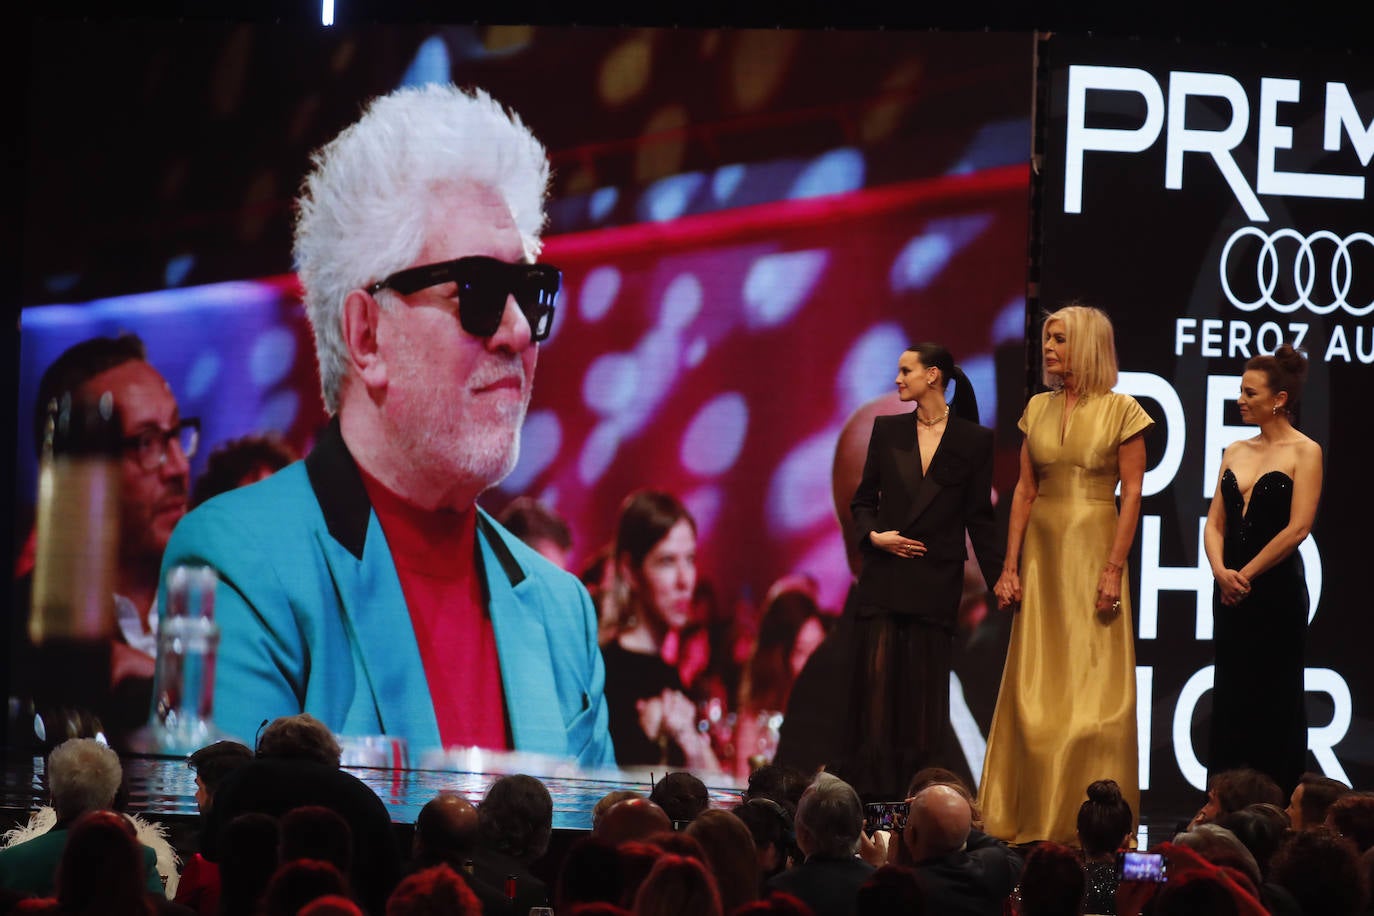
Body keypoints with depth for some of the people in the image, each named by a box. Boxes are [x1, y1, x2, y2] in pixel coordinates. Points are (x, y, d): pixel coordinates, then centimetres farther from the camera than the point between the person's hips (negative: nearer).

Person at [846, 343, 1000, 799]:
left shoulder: (973, 440, 2)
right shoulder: (887, 430, 8)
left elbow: (979, 517, 4)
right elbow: (863, 499, 13)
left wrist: (998, 580, 1)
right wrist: (872, 534, -6)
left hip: (937, 579, -2)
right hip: (883, 574, 2)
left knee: (925, 686, 0)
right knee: (876, 679, -4)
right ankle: (871, 792, -1)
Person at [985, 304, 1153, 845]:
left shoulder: (1121, 410, -4)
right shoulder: (1038, 409, 10)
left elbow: (1132, 493, -7)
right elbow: (1024, 490, 10)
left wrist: (1114, 569, -14)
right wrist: (1010, 567, 4)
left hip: (1093, 551, -5)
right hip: (1042, 553, 5)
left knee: (1095, 690, -4)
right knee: (1035, 689, 5)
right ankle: (1034, 819, 11)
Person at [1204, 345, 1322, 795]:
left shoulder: (1304, 452, -6)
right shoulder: (1235, 452, 12)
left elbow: (1297, 527, -13)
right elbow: (1215, 522, 9)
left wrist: (1246, 574, -11)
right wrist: (1221, 570, -10)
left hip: (1277, 592, -6)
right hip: (1231, 595, 6)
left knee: (1274, 701, -2)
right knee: (1230, 699, 8)